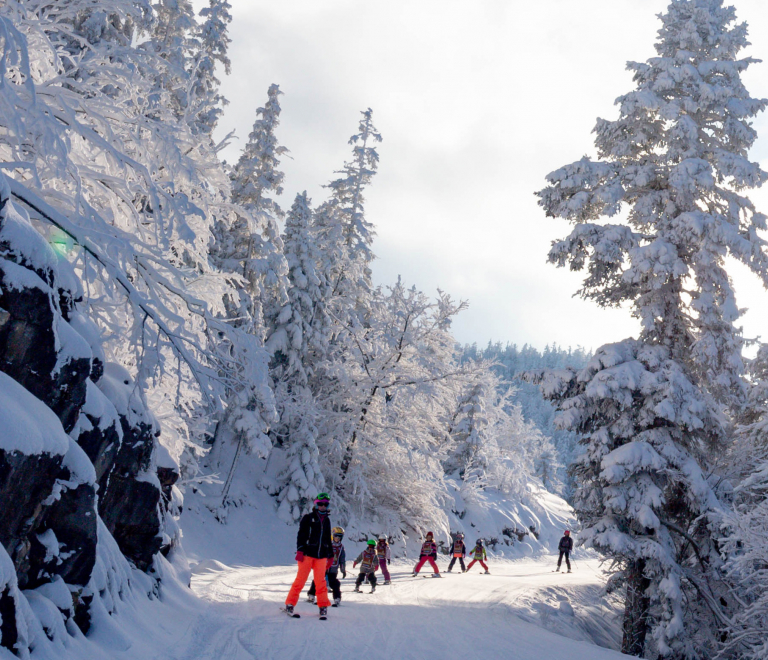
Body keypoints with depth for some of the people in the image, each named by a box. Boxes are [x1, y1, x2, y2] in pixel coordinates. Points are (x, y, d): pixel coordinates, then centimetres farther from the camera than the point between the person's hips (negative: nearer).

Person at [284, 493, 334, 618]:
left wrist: (330, 555, 23)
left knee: (320, 581, 2)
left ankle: (323, 606, 9)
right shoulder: (308, 518, 2)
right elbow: (301, 535, -3)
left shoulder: (327, 520, 18)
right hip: (307, 554, -4)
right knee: (301, 579, -5)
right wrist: (300, 550, -13)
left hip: (321, 556, 4)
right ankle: (290, 604, 3)